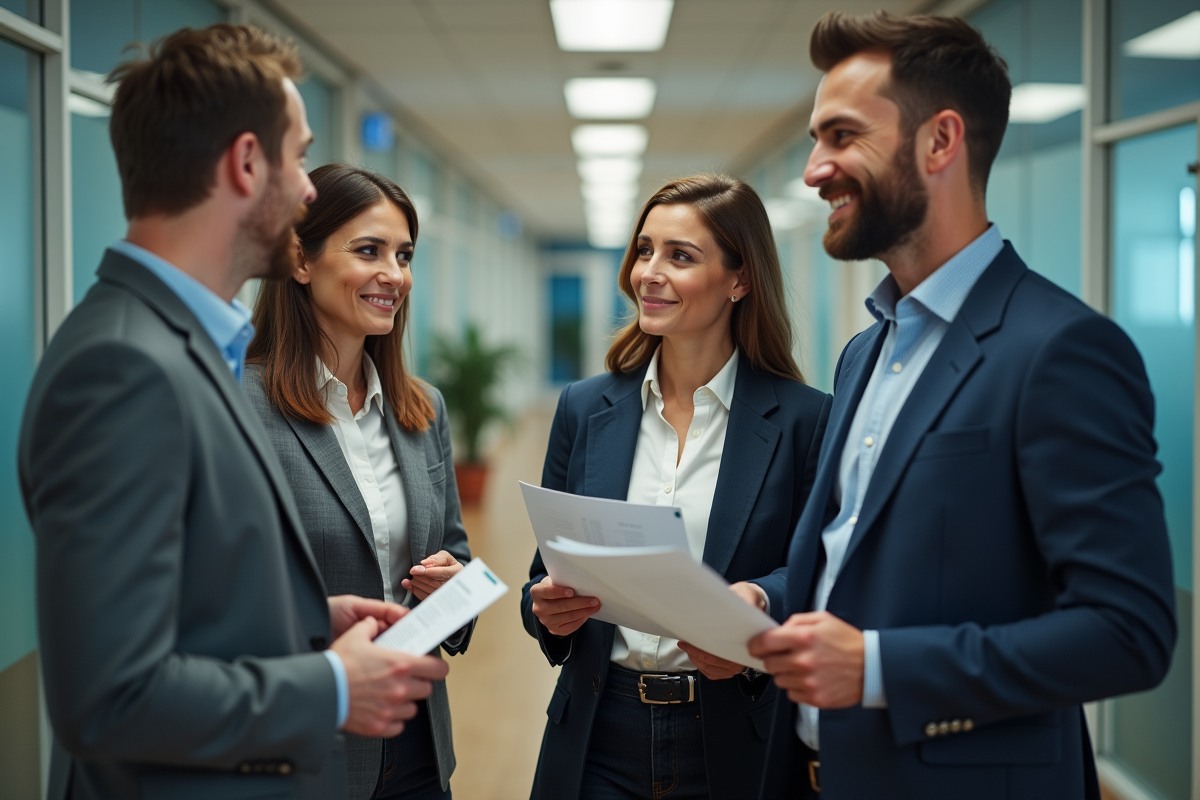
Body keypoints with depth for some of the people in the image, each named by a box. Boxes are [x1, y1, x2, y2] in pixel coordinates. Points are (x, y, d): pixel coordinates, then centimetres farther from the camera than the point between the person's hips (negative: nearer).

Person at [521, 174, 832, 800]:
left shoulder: (803, 418, -6)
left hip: (735, 745, -2)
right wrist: (548, 608, -13)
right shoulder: (585, 409, 5)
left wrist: (757, 602, -23)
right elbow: (547, 575, 9)